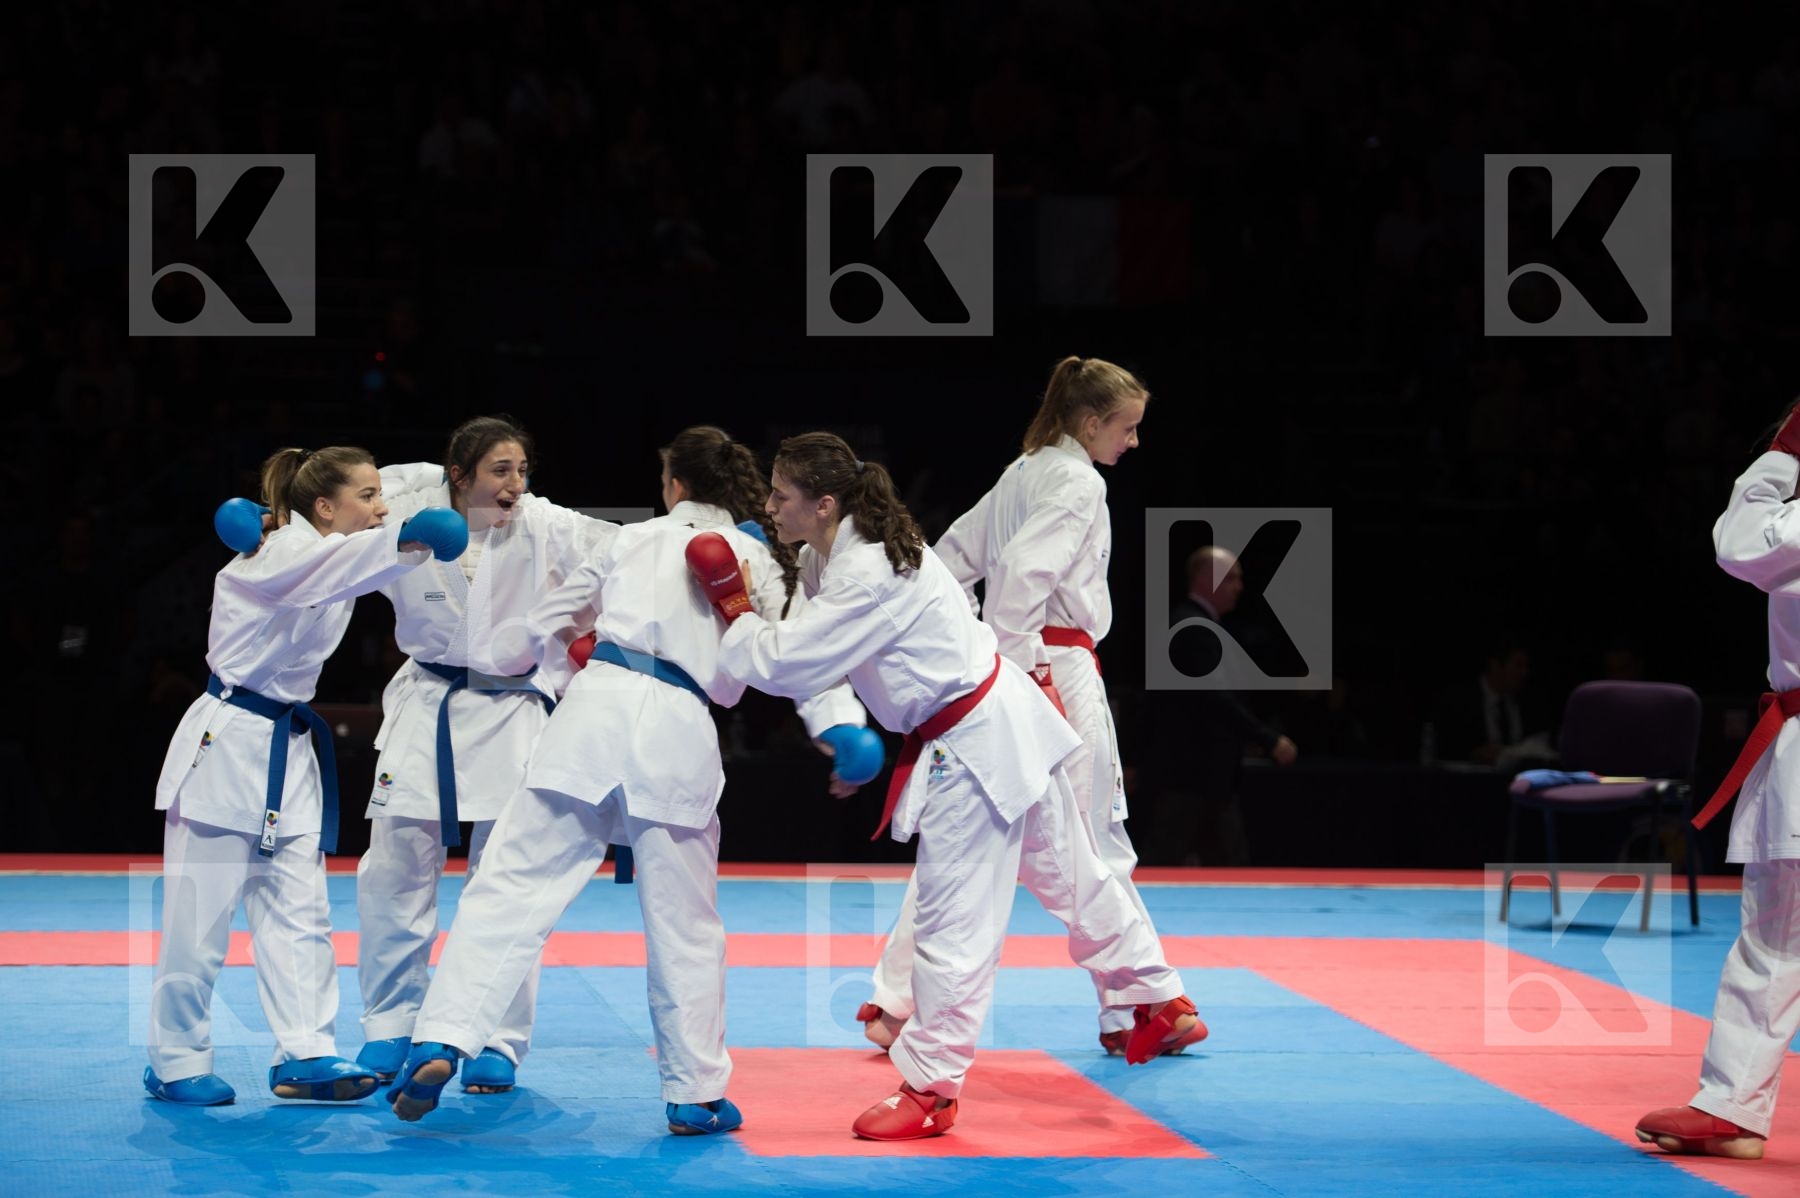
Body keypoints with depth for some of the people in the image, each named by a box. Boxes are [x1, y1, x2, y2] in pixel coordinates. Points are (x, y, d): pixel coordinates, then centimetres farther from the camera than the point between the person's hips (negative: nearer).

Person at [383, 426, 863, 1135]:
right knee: (685, 926, 10)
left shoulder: (632, 540, 19)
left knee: (512, 885, -2)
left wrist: (496, 666, 48)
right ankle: (695, 1095, 15)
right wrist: (841, 731, -7)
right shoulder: (757, 563, 14)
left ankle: (442, 1041, -16)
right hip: (677, 734, 0)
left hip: (594, 707, 1)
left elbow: (547, 622, 31)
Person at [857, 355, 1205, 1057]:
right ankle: (1134, 1011, 8)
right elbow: (1025, 569, -25)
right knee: (1095, 843, 0)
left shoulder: (1024, 474, 17)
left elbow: (950, 558, 21)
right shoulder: (1078, 481, -11)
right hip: (1057, 674, -9)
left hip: (1003, 675, 9)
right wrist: (1025, 670, -20)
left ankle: (895, 1005, 8)